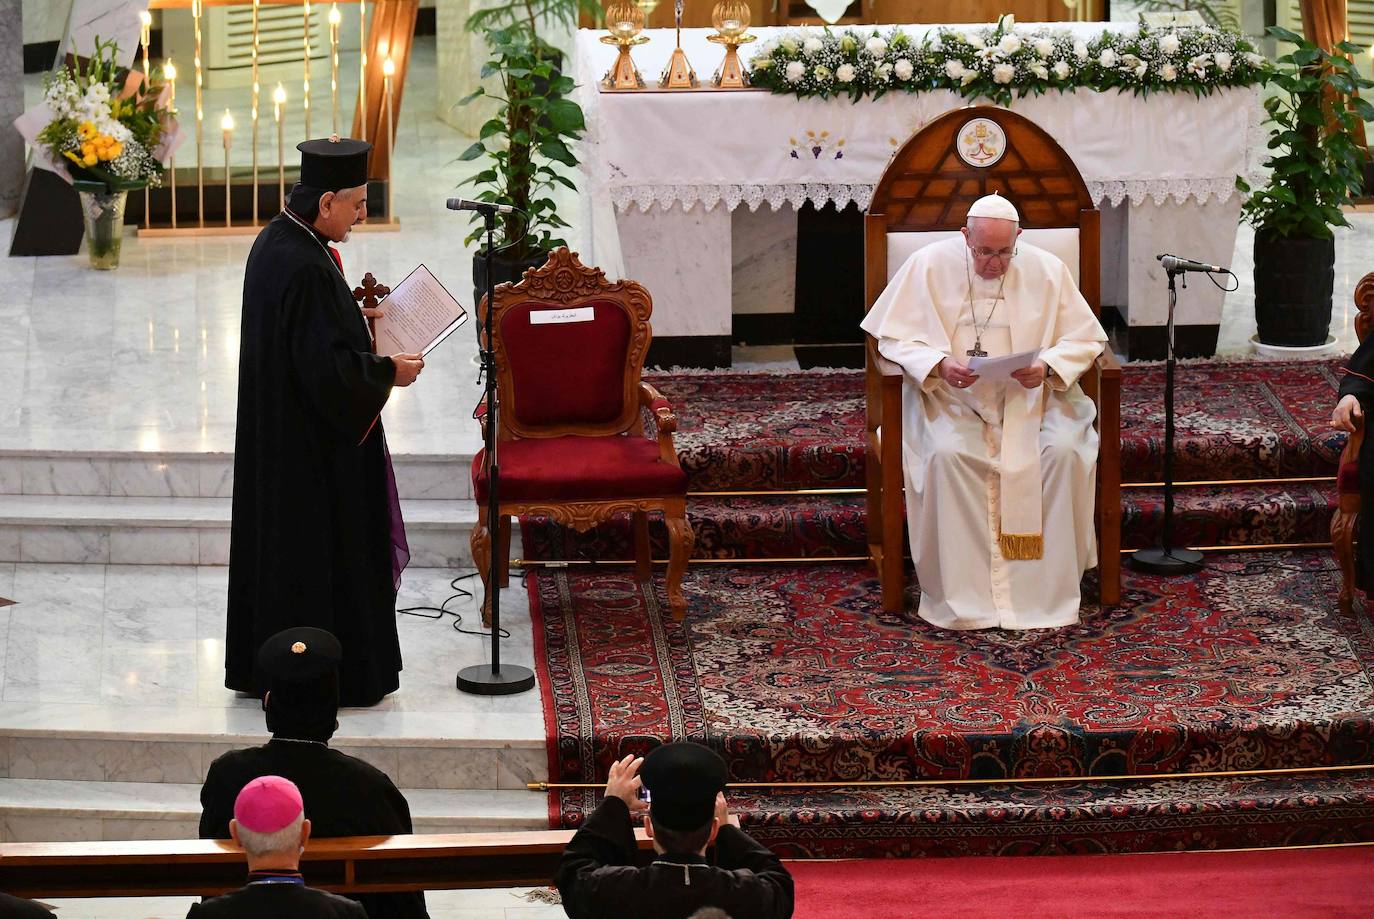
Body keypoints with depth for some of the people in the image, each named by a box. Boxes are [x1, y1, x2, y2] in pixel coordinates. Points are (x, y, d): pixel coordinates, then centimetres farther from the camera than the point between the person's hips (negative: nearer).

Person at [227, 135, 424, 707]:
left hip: (276, 433, 10)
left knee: (279, 545, 17)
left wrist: (354, 319, 12)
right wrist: (387, 371, -14)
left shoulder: (275, 241, 4)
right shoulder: (305, 267, -27)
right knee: (319, 550, 1)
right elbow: (326, 368, -27)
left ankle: (261, 667, 27)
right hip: (311, 443, -10)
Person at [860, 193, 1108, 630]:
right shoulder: (929, 265, -1)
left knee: (1064, 450, -28)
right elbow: (895, 336, 0)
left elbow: (1084, 339, 6)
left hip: (1030, 396, 1)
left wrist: (1047, 366, -15)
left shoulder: (1047, 270, 2)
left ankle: (1049, 589, -17)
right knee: (946, 454, -33)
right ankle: (961, 592, -25)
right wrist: (938, 364, -19)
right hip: (952, 397, -1)